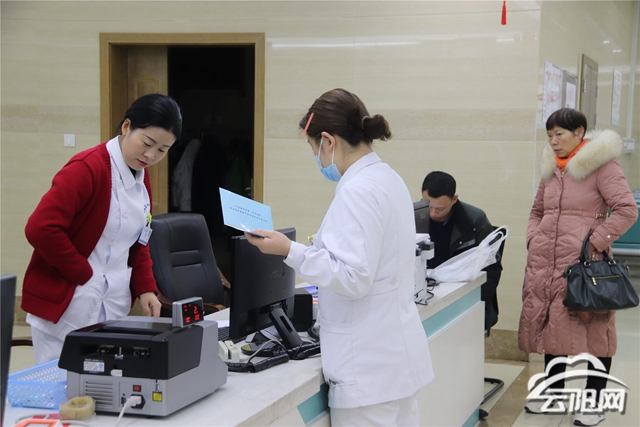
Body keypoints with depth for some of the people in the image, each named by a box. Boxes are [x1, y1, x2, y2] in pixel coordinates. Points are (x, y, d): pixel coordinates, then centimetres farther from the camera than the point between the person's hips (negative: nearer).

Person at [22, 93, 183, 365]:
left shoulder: (142, 180, 10)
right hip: (65, 311, -7)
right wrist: (85, 275, -16)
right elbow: (40, 229, -23)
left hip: (114, 310, 7)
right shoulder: (87, 168, -16)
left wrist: (145, 288, 4)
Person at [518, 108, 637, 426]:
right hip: (546, 264, 7)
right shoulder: (551, 167, 14)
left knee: (592, 331, 0)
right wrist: (533, 240, 8)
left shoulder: (601, 165, -7)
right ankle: (554, 393, 28)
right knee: (550, 326, 13)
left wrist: (596, 243, -14)